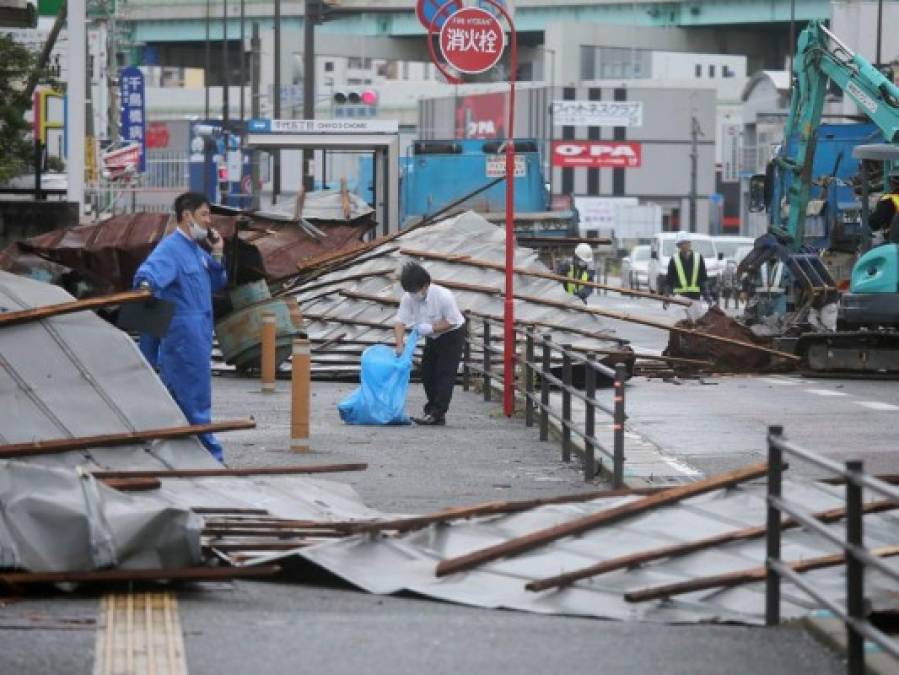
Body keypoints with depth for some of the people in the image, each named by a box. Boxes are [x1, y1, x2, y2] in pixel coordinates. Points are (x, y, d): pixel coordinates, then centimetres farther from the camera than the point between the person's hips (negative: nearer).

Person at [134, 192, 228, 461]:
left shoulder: (196, 250, 16)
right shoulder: (171, 249, -14)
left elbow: (216, 284, 23)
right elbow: (150, 270, -32)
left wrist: (216, 255, 7)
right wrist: (146, 285, -55)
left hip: (198, 336, 10)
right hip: (183, 336, -10)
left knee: (176, 398, 14)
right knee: (196, 400, -6)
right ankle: (210, 456, -4)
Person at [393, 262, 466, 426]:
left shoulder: (443, 296, -31)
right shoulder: (409, 298, -17)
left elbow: (451, 321, -24)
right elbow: (400, 321, -16)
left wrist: (430, 328, -32)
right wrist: (400, 343, -30)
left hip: (452, 335, -6)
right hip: (433, 338, 6)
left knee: (444, 374, -12)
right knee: (427, 374, 6)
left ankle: (437, 414, -14)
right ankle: (432, 411, 14)